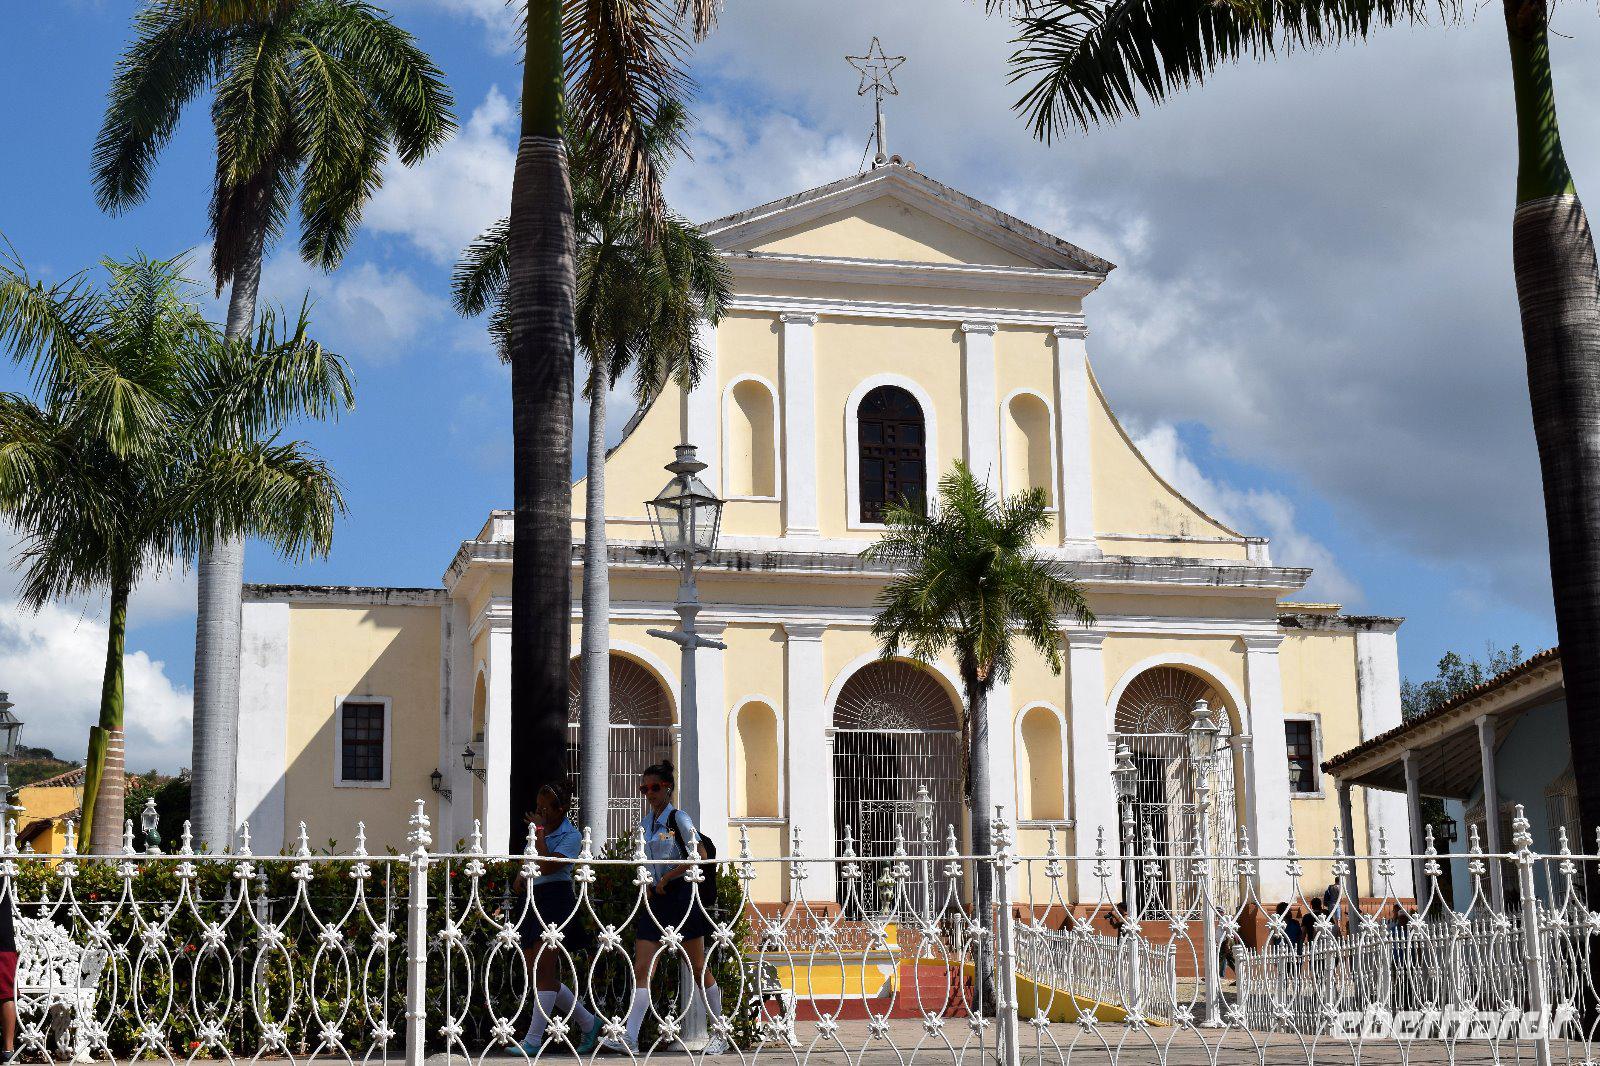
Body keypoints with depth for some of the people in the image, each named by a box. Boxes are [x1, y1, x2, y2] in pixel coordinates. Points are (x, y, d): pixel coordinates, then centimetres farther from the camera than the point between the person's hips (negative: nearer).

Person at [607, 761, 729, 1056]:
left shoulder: (678, 819, -6)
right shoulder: (644, 825, 14)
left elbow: (700, 854, -17)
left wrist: (667, 877, -17)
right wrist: (647, 887, 6)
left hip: (680, 894, -6)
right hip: (655, 899, 6)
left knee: (699, 968, 1)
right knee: (641, 969, -6)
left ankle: (719, 1034, 12)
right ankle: (630, 1038, -12)